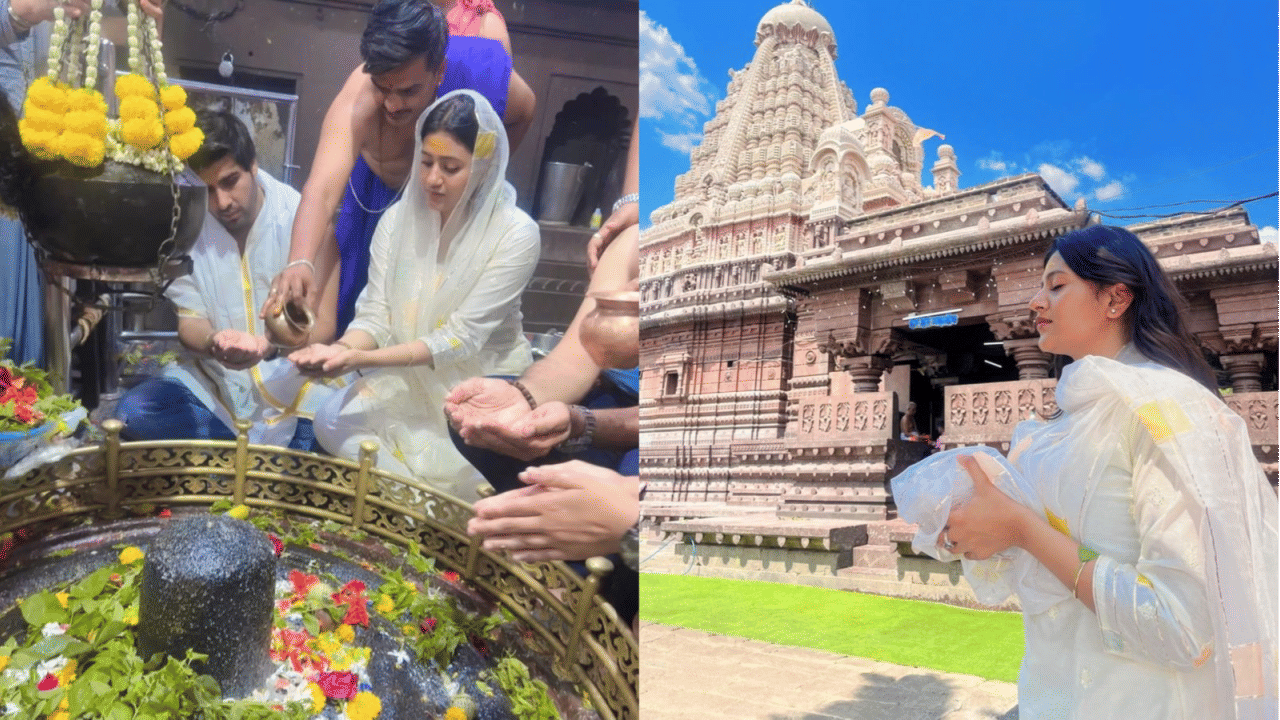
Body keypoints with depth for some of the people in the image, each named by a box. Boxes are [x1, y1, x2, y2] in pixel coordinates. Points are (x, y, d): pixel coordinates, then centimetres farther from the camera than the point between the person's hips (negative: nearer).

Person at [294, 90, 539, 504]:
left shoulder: (516, 234, -17)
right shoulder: (398, 219, -4)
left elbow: (460, 339, -21)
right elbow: (376, 317, -6)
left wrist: (363, 359, -31)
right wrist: (342, 349, -31)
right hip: (409, 378, 4)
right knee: (332, 423, -19)